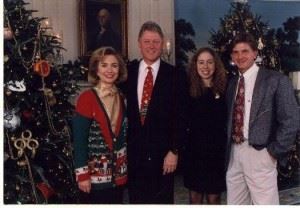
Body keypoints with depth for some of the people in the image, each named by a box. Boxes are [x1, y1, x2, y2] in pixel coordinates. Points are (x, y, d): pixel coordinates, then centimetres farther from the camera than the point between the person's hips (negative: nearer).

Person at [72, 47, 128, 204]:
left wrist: (124, 166, 9)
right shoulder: (86, 98, -12)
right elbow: (79, 140, -13)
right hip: (94, 175, -5)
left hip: (118, 173, 6)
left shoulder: (121, 98, 6)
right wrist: (82, 174, -15)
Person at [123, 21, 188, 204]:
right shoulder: (128, 72, 6)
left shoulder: (175, 75, -2)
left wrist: (174, 151, -9)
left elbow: (180, 117, -5)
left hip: (162, 153, -2)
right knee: (136, 199, 12)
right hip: (133, 152, 2)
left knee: (162, 200, 8)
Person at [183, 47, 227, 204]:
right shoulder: (189, 89, -1)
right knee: (195, 198, 11)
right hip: (194, 150, 1)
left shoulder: (224, 89, -2)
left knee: (214, 198, 8)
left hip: (217, 151, -1)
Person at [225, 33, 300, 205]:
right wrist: (228, 148, 8)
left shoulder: (276, 80, -6)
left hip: (258, 154, -6)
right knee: (234, 204, 13)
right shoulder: (233, 83, 14)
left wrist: (274, 151, -10)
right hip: (234, 154, 6)